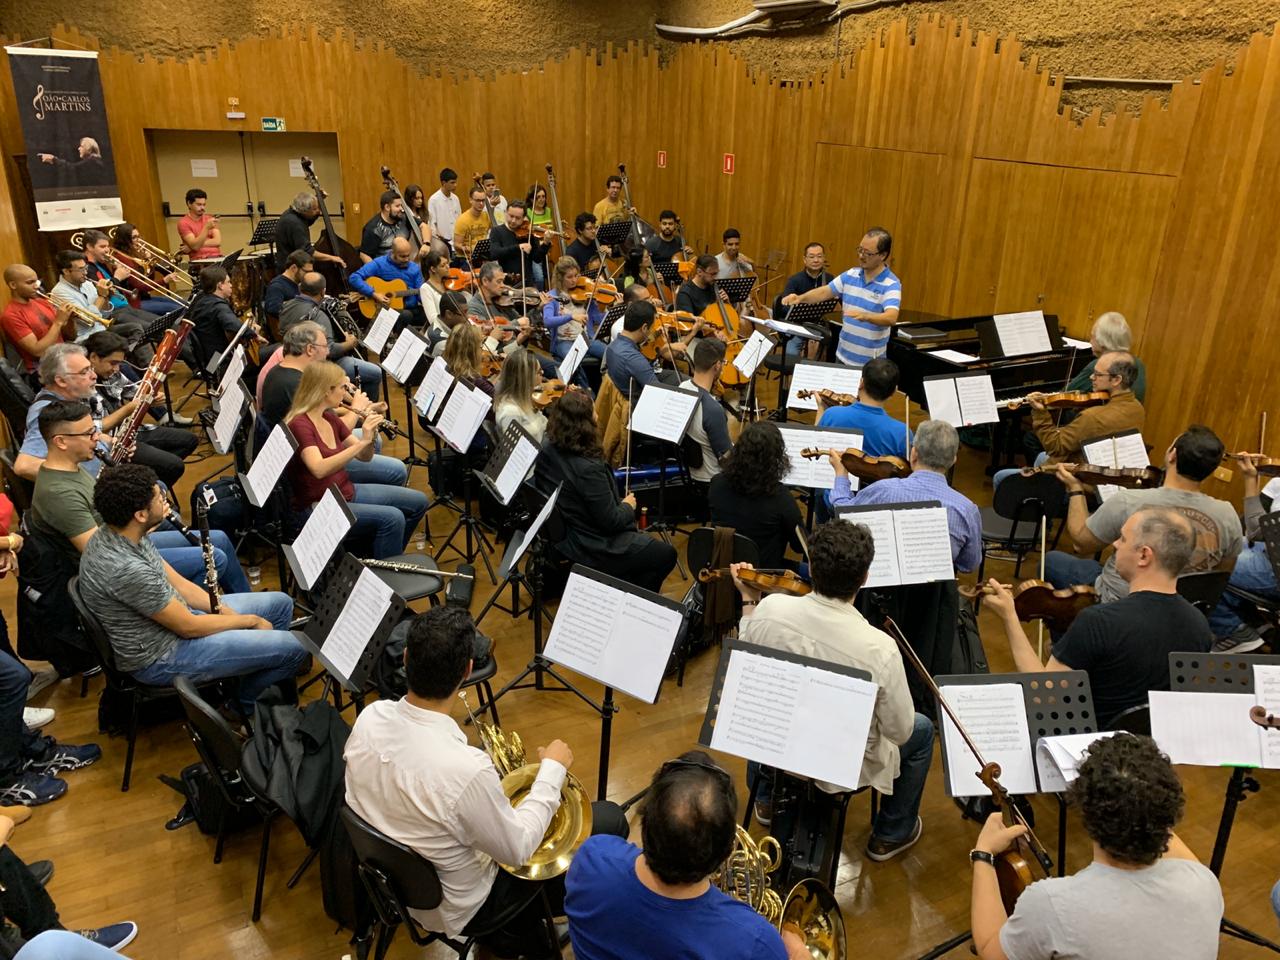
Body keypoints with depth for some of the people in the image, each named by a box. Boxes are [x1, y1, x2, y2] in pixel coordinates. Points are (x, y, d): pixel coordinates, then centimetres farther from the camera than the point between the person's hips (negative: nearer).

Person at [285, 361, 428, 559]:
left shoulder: (330, 417, 6)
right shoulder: (299, 424, -19)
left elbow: (364, 457, 9)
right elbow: (319, 469, -35)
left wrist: (371, 435, -12)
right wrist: (362, 441, -35)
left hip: (346, 491, 9)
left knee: (418, 502, 6)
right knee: (392, 518, -27)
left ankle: (390, 558, 21)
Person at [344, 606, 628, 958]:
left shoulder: (369, 716, -20)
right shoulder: (465, 769, -39)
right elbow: (516, 850, -22)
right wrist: (552, 770, -11)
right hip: (452, 910, -6)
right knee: (609, 820, 4)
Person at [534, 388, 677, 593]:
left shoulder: (547, 448, -11)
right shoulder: (588, 469, -35)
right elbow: (611, 521, -25)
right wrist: (628, 507, -6)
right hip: (591, 551, -9)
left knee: (641, 538, 31)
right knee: (666, 555, 10)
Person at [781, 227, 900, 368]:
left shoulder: (891, 285, -16)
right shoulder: (851, 275, 3)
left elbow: (891, 318, -30)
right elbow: (825, 292, 9)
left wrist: (865, 316, -49)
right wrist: (800, 298, -10)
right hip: (843, 355, 6)